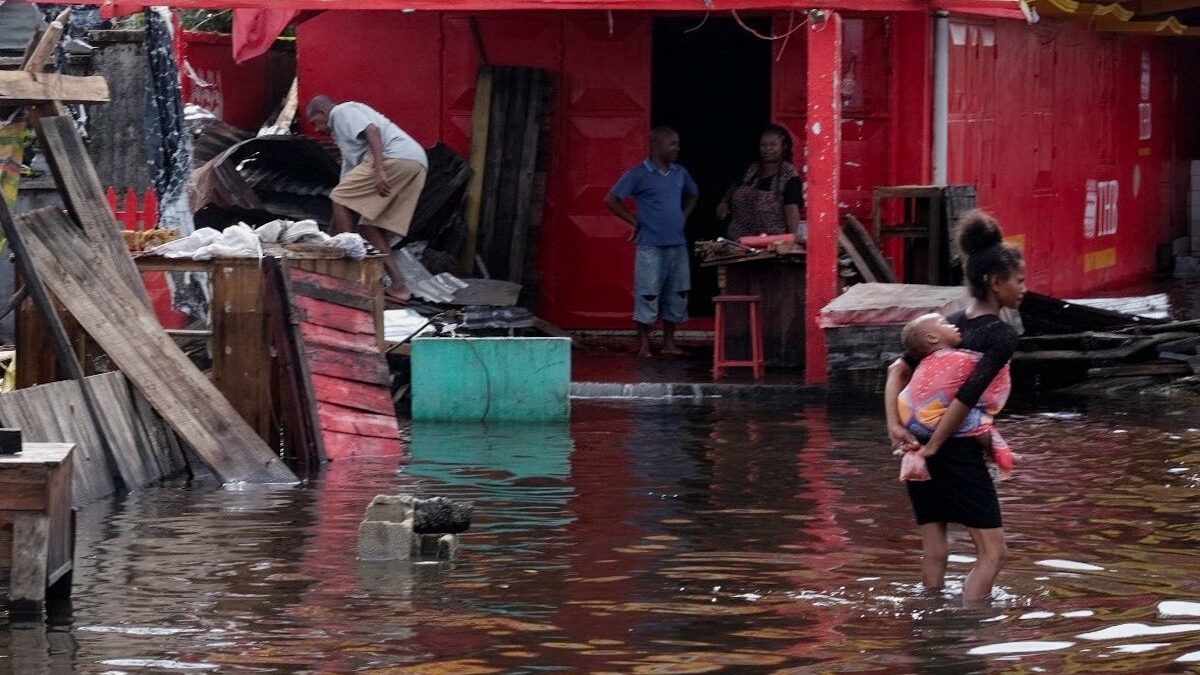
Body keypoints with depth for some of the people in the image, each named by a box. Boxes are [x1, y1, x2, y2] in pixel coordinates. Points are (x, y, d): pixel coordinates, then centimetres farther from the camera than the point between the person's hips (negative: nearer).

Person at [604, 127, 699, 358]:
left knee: (677, 294, 7)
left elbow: (692, 195, 31)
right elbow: (611, 200, -7)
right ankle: (644, 344, 3)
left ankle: (669, 342, 16)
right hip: (651, 245, -6)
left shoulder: (680, 173, 11)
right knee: (648, 294, -4)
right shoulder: (639, 175, -7)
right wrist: (635, 221, -7)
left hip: (677, 244, 6)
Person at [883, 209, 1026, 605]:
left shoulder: (951, 323, 12)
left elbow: (899, 370, 8)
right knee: (992, 552, -3)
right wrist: (932, 449, -16)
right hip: (957, 451, -8)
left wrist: (894, 425, -2)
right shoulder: (1001, 336, -12)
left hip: (919, 442, 8)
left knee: (934, 551, 14)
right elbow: (968, 395, -21)